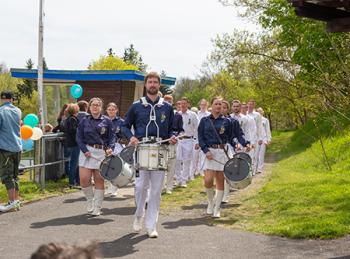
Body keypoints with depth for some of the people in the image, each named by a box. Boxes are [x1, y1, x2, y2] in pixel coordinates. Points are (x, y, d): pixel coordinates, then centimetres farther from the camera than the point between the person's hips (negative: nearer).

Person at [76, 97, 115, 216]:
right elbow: (79, 137, 5)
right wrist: (85, 150, -9)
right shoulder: (84, 121, 9)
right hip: (87, 151, 1)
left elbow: (112, 136, 6)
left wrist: (110, 148, -12)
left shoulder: (107, 121, 7)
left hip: (101, 152, -1)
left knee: (99, 180, 1)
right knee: (84, 179, -9)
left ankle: (97, 208, 12)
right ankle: (90, 200, 17)